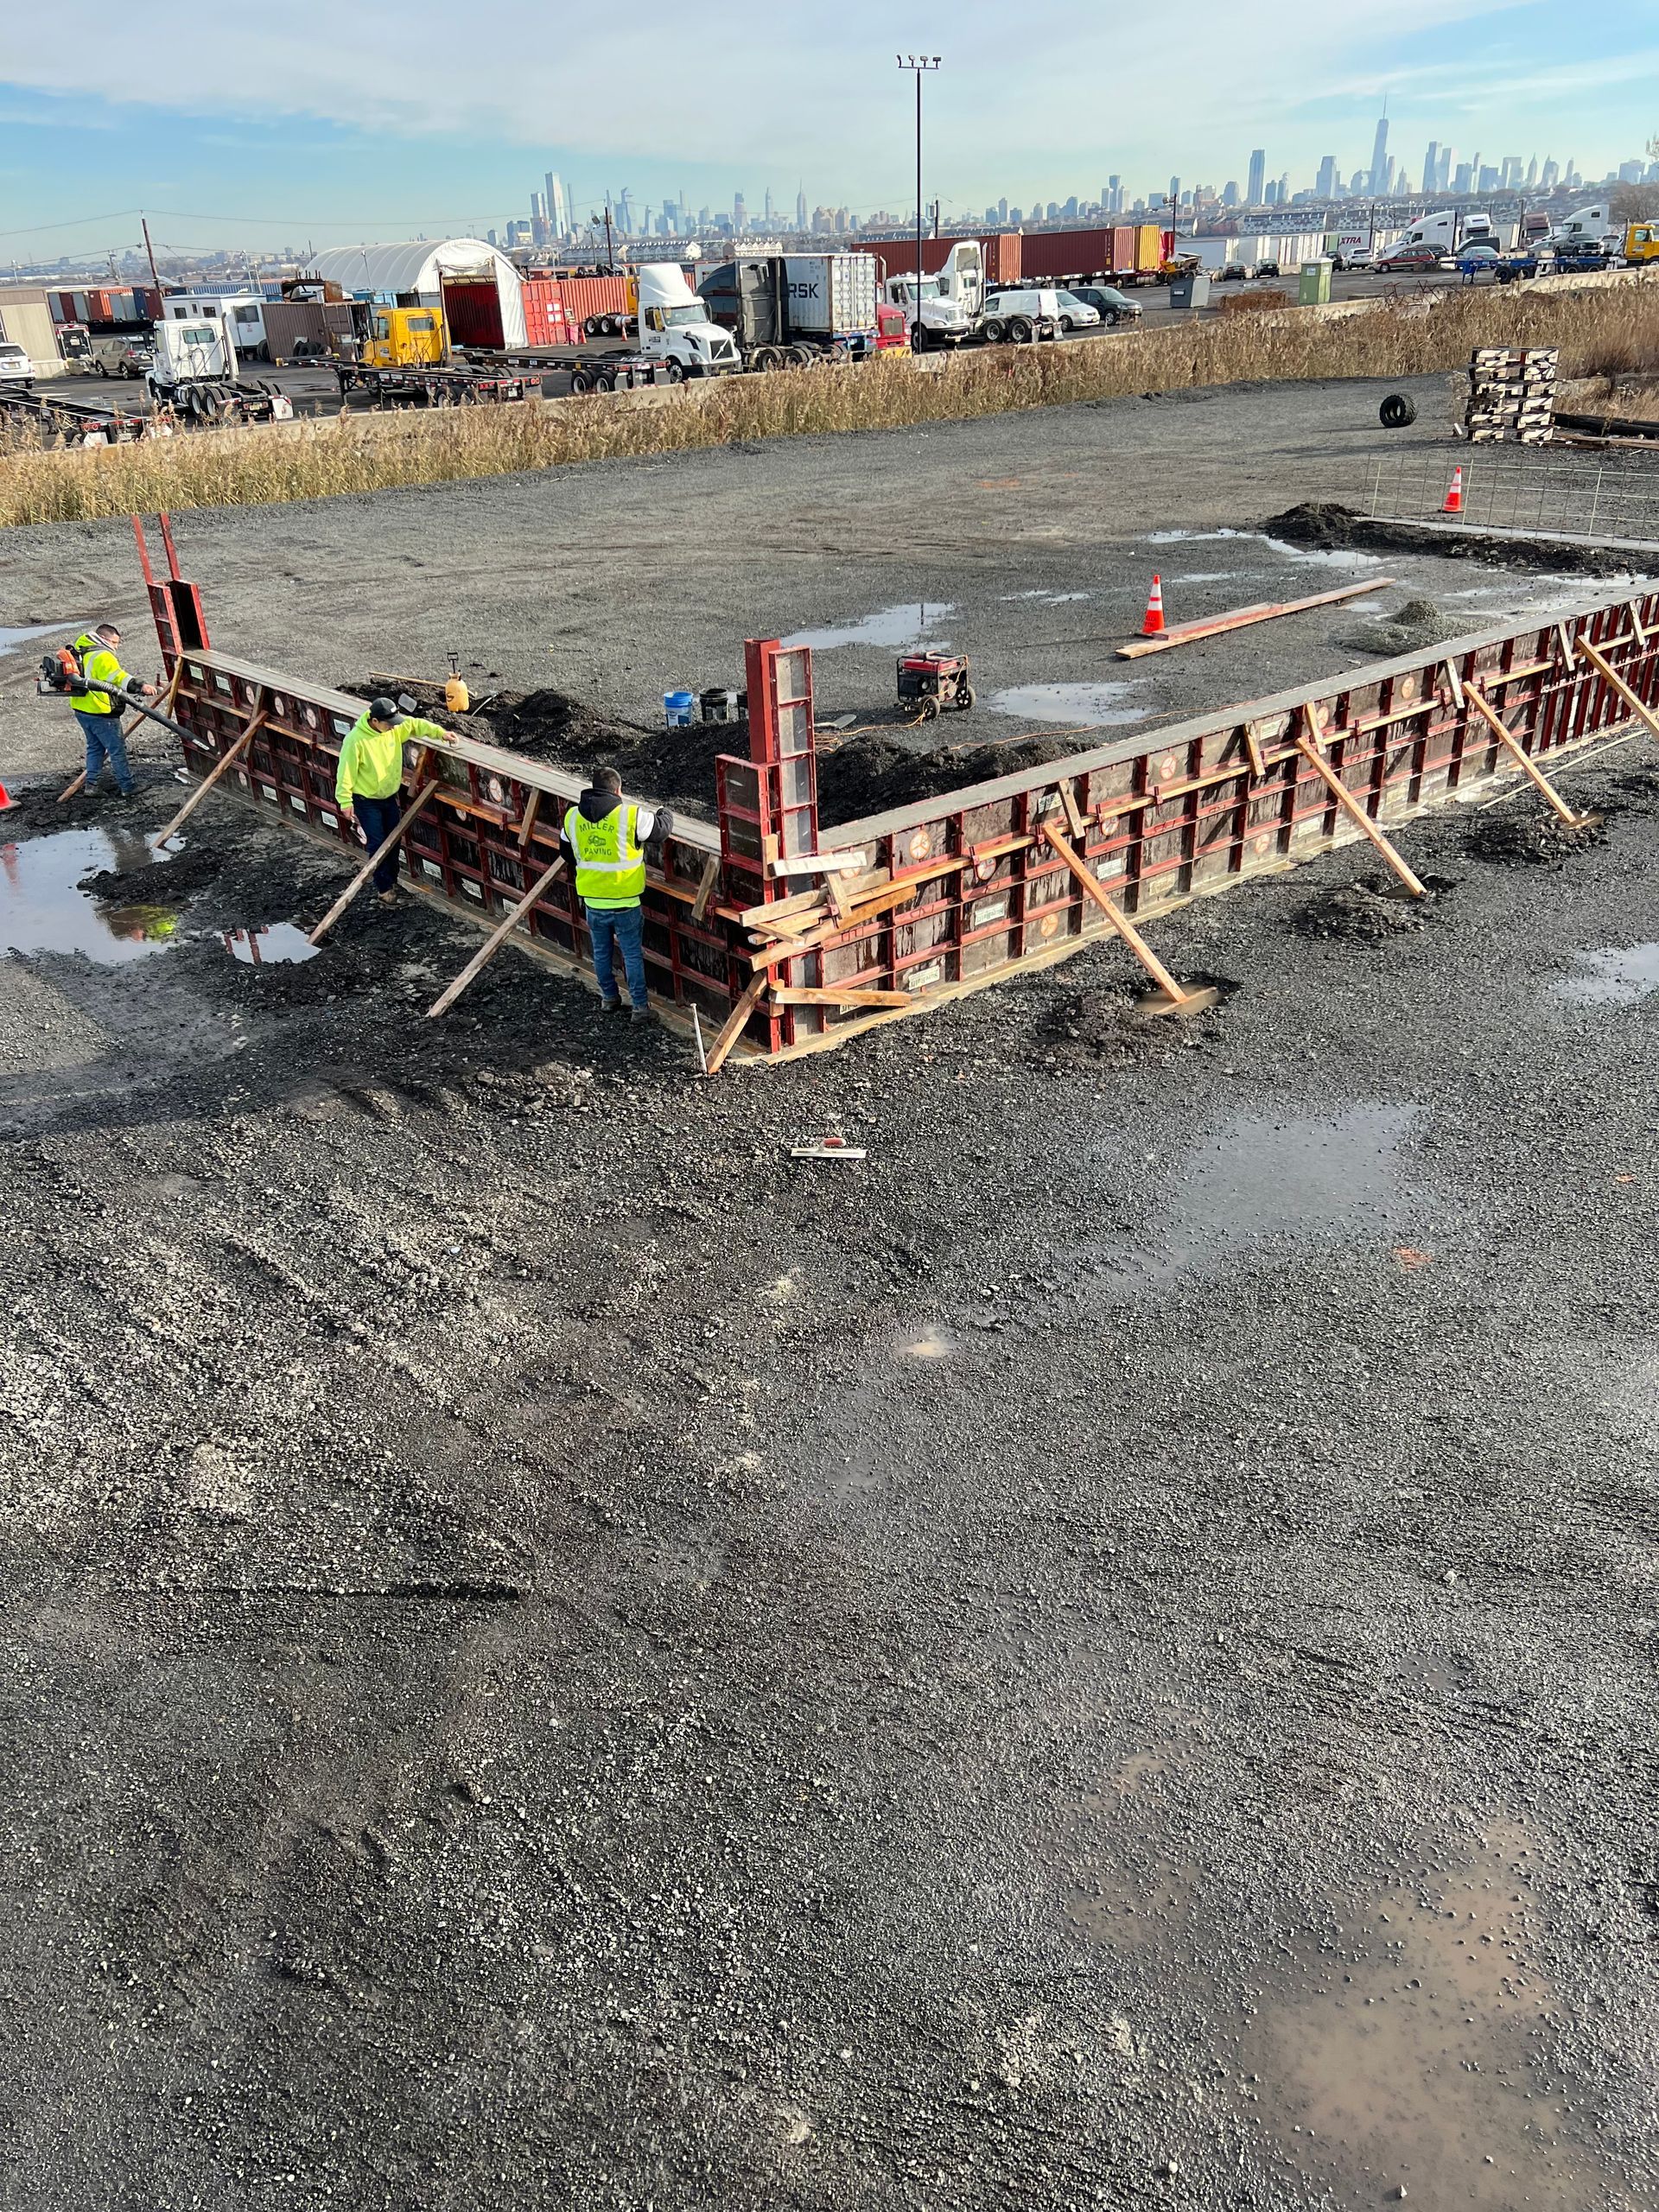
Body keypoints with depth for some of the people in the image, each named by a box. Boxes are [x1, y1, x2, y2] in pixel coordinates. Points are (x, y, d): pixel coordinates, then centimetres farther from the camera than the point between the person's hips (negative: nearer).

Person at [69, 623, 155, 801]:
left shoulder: (80, 652, 13)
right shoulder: (104, 657, -17)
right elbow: (118, 677, -33)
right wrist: (140, 687, -44)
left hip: (81, 709, 9)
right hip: (101, 713, -9)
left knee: (94, 747, 21)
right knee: (117, 750, 0)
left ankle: (91, 784, 21)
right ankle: (126, 788, 3)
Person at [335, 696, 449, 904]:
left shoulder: (396, 728, -11)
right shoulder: (356, 740, -26)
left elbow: (415, 724, 0)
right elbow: (346, 771, -21)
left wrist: (440, 732, -14)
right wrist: (345, 800, -18)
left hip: (390, 796, 6)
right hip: (367, 801, -6)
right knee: (378, 844, -3)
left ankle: (392, 881, 31)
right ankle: (385, 889, 8)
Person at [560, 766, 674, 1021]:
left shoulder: (573, 817, -1)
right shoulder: (631, 816, -16)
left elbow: (568, 854, 13)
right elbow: (661, 828, -1)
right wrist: (664, 813, 21)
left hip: (592, 900, 4)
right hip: (625, 902, -4)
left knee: (602, 953, 20)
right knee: (633, 955, 8)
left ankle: (609, 998, 34)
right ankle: (640, 1006, 11)